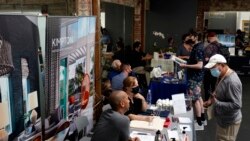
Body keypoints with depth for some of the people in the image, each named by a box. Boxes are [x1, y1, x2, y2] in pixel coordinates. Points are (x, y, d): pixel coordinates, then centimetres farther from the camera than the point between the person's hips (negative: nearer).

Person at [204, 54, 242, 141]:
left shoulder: (232, 81, -29)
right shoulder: (222, 76, 3)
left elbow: (236, 105, -30)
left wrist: (216, 103, -27)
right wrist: (212, 100, 0)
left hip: (229, 122, -9)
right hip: (222, 119, 10)